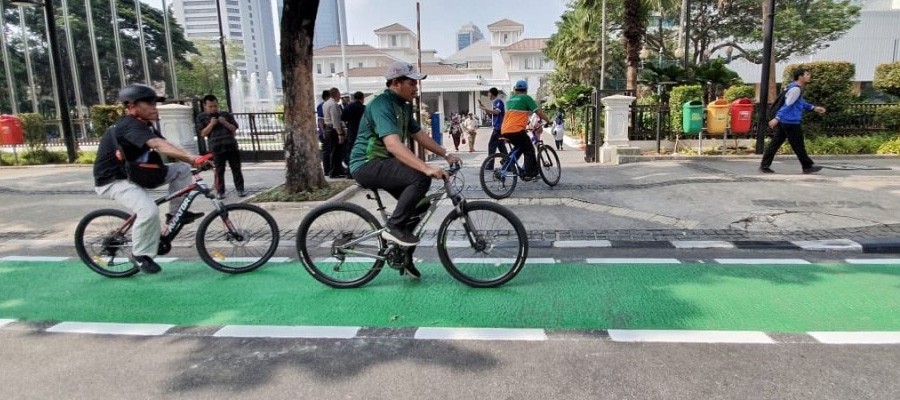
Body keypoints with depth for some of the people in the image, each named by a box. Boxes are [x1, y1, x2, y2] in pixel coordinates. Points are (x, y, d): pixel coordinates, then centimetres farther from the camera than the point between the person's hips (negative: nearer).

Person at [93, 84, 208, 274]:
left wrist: (191, 160, -19)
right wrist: (191, 157, -55)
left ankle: (176, 213, 7)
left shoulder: (145, 125, 5)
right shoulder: (129, 125, -25)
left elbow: (164, 146, -4)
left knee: (181, 170, -2)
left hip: (136, 173, 9)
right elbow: (159, 145, -43)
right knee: (149, 210, -30)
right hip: (113, 180, -9)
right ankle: (140, 255, -9)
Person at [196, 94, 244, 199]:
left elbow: (234, 129, 8)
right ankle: (220, 192, 6)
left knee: (236, 169, 3)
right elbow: (203, 133, 0)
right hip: (216, 148, -2)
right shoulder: (201, 117, 8)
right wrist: (211, 124, -11)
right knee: (219, 171, -1)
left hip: (231, 146, 2)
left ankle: (240, 189, 8)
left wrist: (224, 122, -8)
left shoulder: (226, 115, 12)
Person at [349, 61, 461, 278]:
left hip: (383, 164, 10)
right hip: (367, 165, -10)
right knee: (421, 178, -27)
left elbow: (419, 135, 15)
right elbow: (393, 145, -34)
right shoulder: (382, 105, -21)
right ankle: (393, 227, -14)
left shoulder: (403, 106, 10)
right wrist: (427, 168, -43)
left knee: (421, 202, 6)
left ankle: (403, 254, 19)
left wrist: (446, 154, 6)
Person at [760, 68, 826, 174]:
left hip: (784, 121, 10)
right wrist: (777, 118, -25)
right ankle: (807, 166, 12)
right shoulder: (796, 89, -13)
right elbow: (787, 105, -21)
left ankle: (764, 165, 4)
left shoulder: (794, 87, 19)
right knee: (798, 145, 1)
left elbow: (801, 103, 29)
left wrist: (814, 108, 26)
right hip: (791, 122, -10)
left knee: (775, 143, 6)